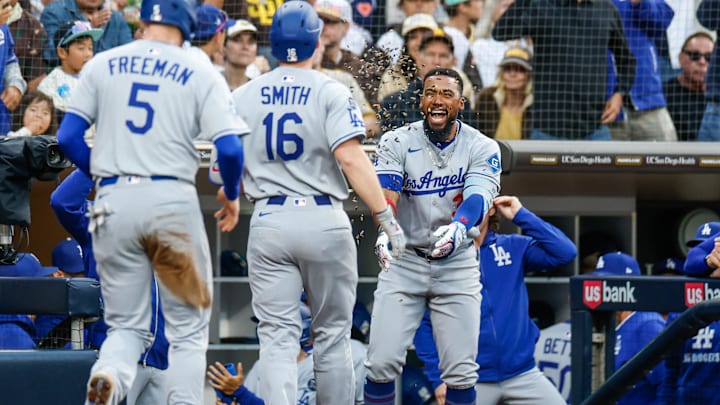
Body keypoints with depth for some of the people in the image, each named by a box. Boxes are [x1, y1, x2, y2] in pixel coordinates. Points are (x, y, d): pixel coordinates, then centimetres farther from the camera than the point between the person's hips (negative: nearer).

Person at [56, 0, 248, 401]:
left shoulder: (102, 64, 8)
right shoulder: (201, 72, 2)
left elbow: (68, 138, 4)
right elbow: (229, 148, -8)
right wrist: (232, 194, 11)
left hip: (113, 202, 2)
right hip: (173, 200, -2)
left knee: (127, 325, 10)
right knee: (189, 328, 10)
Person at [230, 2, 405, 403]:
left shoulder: (243, 96, 6)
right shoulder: (331, 92, -4)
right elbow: (351, 157, -16)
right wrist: (386, 217, -15)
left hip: (268, 221, 2)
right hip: (324, 220, -2)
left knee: (278, 336, -2)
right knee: (332, 335, 10)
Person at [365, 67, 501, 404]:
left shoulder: (482, 148, -6)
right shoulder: (397, 143, -6)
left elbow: (477, 199, -22)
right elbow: (386, 192, -22)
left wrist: (457, 228, -45)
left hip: (457, 264, 0)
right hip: (404, 262, 0)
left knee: (461, 371, -3)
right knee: (381, 361, -9)